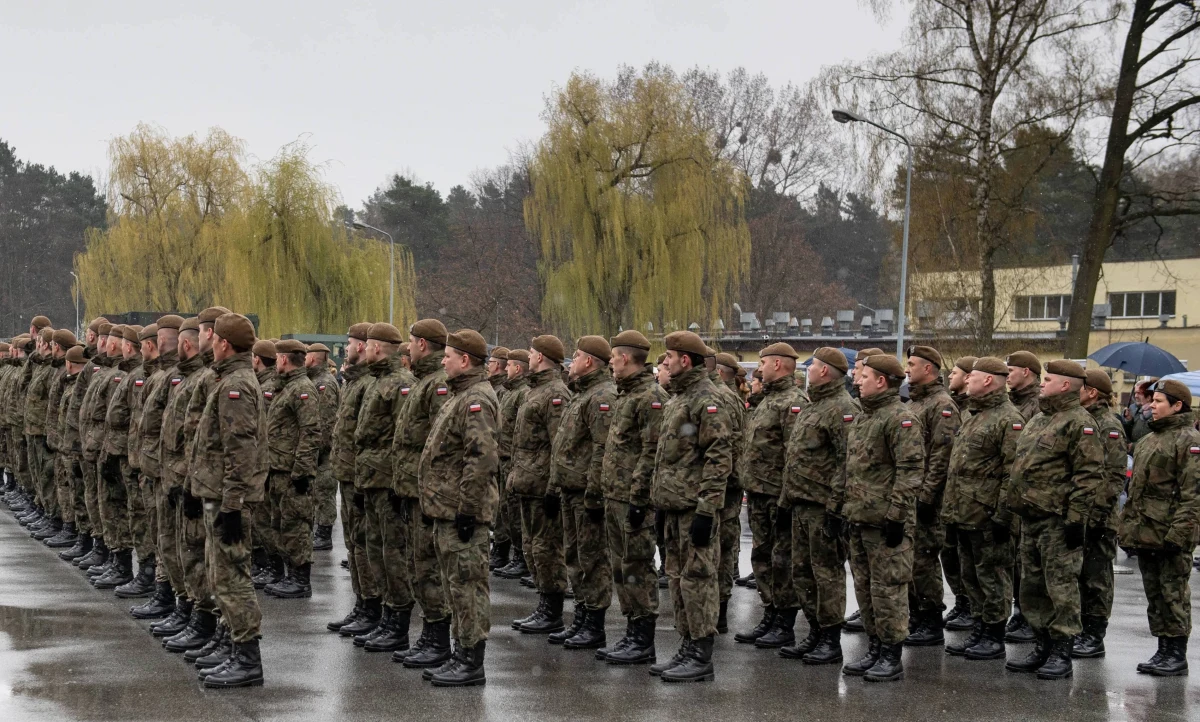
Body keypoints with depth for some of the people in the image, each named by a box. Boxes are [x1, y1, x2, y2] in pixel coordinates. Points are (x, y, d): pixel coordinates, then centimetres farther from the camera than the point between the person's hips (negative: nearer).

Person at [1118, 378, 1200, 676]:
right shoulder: (1147, 440, 18)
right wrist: (1126, 525, 17)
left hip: (1170, 534, -9)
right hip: (1145, 534, 9)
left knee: (1174, 594, -3)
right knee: (1154, 593, 12)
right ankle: (1163, 651, 20)